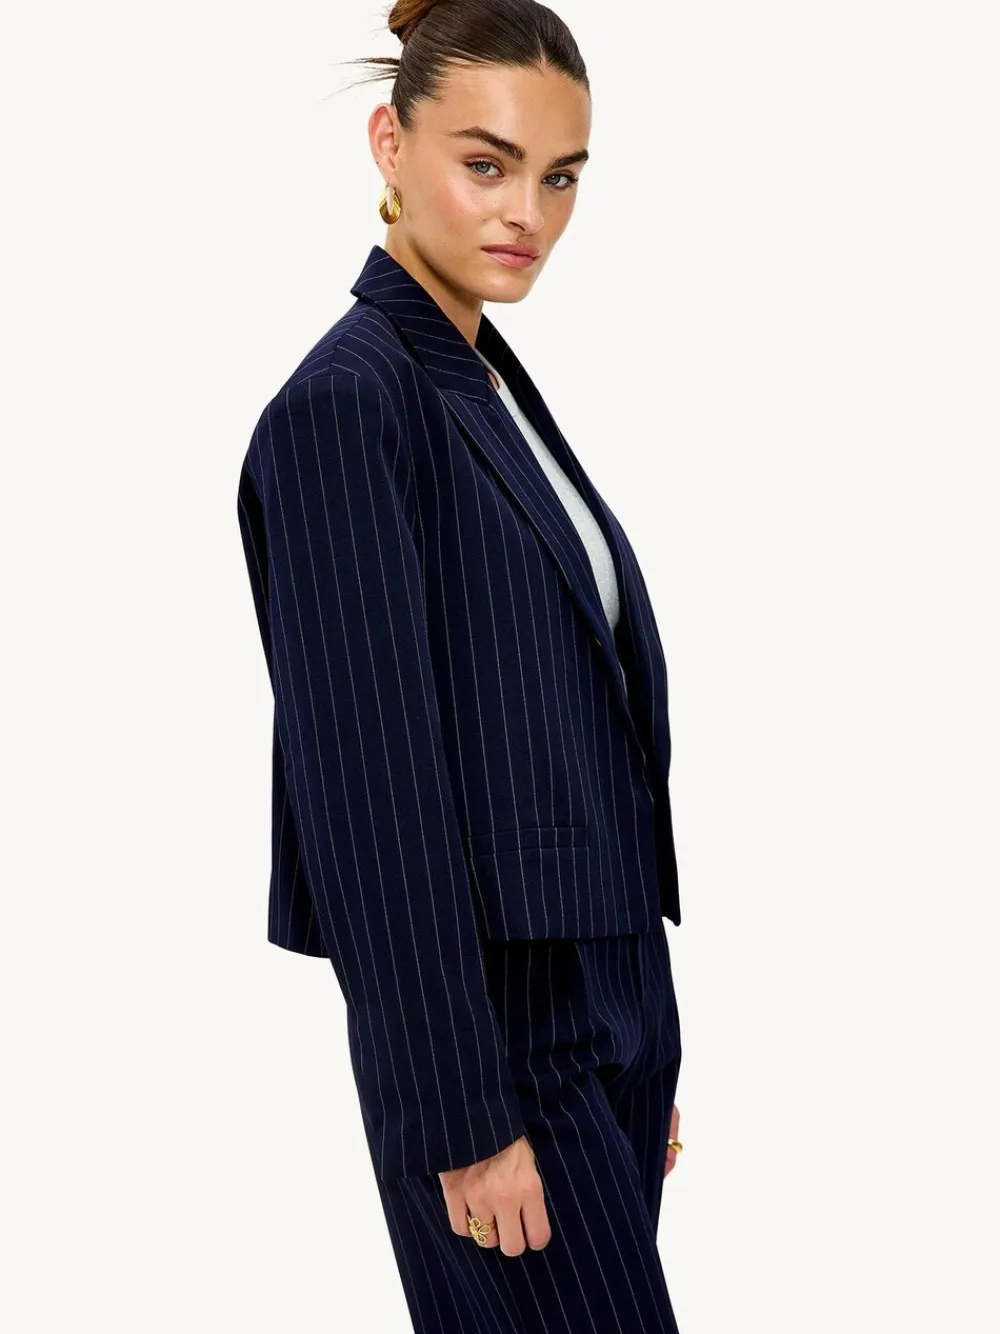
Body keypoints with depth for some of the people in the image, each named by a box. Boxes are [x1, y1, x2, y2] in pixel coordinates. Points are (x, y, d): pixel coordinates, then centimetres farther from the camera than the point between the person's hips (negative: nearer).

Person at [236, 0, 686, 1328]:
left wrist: (647, 1057, 16)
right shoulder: (345, 402, -15)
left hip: (609, 1001, 8)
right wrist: (467, 1116, -18)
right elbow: (373, 785, -19)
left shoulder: (496, 385, 11)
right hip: (496, 1029, -8)